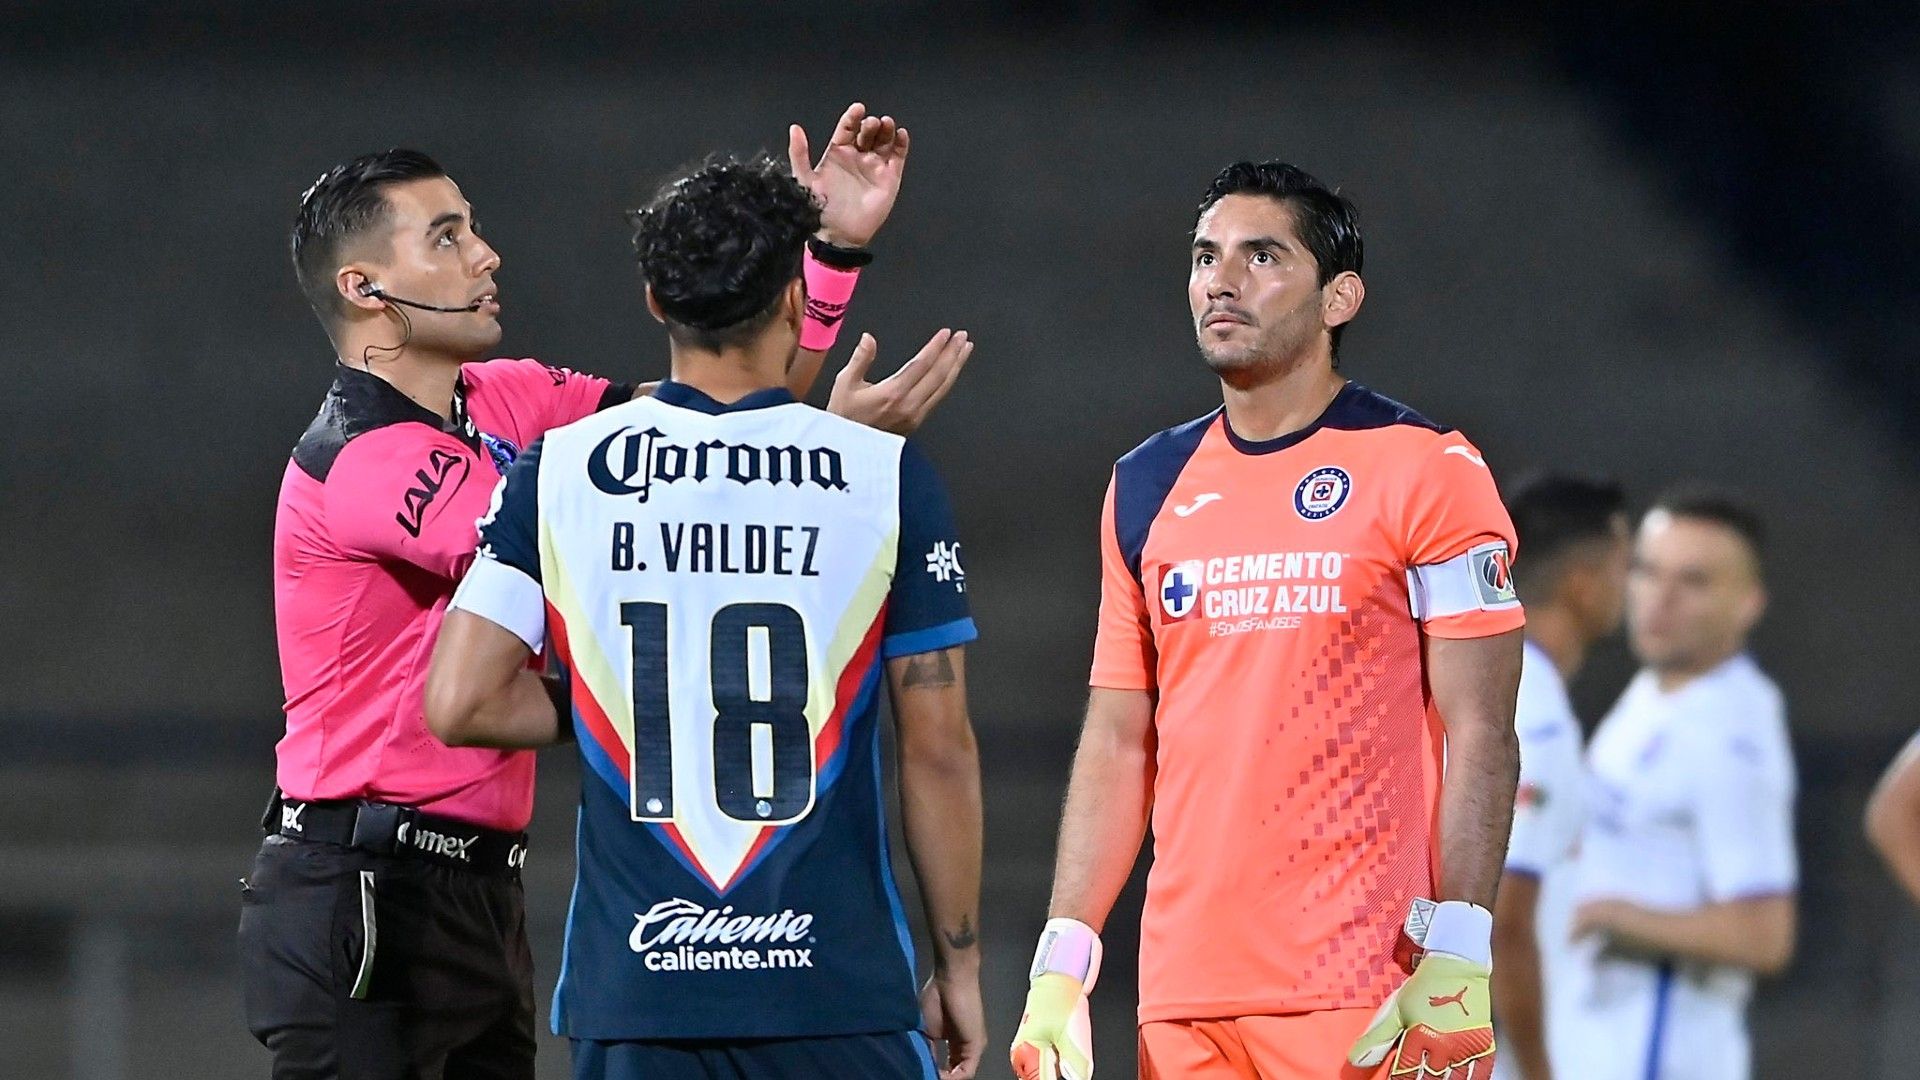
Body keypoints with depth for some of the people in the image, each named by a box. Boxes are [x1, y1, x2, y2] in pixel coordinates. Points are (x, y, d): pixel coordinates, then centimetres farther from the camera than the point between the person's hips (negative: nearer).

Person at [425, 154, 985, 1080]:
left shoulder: (556, 474, 1)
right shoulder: (885, 476, -3)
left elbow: (459, 705, -3)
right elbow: (940, 752, -1)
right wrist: (958, 966, 8)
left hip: (631, 998, 2)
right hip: (838, 988, -2)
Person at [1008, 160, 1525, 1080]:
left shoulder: (1425, 474, -2)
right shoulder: (1148, 487, 15)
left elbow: (1478, 738, -5)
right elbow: (1118, 746, 16)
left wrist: (1456, 964, -14)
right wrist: (1061, 963, 7)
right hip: (1183, 994, 5)